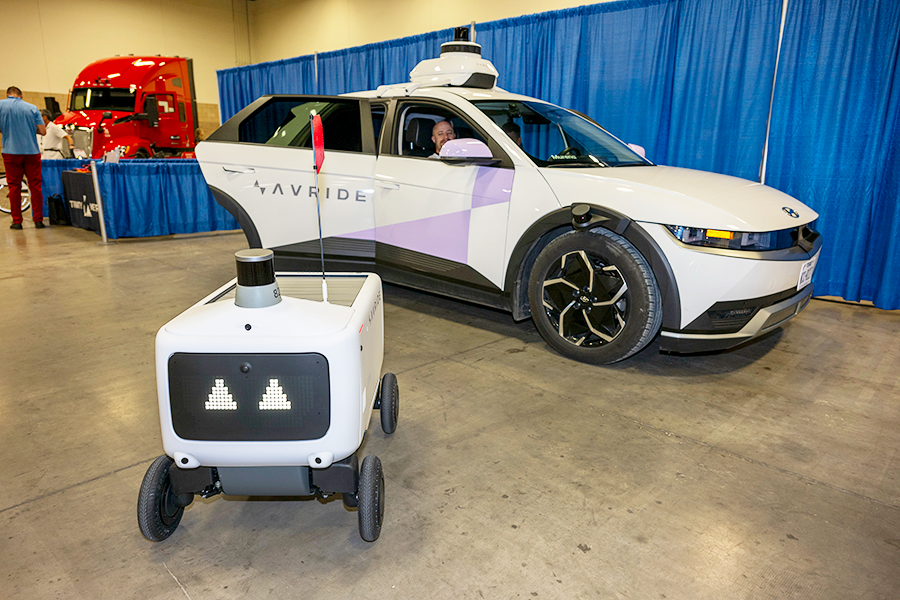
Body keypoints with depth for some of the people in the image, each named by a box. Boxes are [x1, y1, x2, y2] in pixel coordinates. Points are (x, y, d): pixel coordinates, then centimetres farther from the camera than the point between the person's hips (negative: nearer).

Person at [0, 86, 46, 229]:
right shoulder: (32, 108, 5)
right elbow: (42, 131, 1)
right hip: (32, 152, 1)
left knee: (14, 187, 6)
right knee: (35, 186, 5)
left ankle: (17, 221, 9)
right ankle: (38, 220, 5)